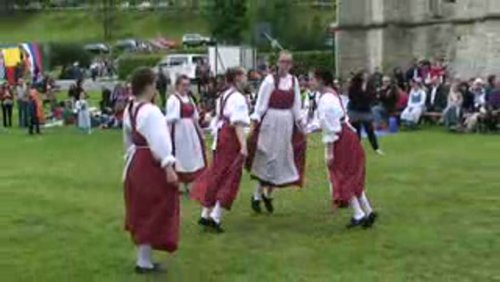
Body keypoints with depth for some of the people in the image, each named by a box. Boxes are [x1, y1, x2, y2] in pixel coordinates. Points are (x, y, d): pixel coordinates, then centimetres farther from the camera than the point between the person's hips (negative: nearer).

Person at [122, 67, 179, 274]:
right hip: (152, 166, -9)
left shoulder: (129, 110, 8)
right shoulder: (151, 111, -22)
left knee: (142, 213, 18)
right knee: (153, 214, 2)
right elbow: (159, 143, -25)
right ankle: (144, 262, 8)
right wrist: (168, 168, -24)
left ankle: (143, 258, 28)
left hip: (136, 163, 9)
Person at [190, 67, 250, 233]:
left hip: (221, 136, 8)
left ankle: (206, 215, 16)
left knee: (216, 175, 13)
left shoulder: (223, 96, 14)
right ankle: (215, 217, -3)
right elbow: (238, 124, -23)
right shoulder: (238, 97, -14)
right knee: (230, 178, 0)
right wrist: (243, 145, -29)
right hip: (233, 139, -8)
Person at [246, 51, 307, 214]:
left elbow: (296, 105, 11)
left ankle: (268, 195, 23)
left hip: (287, 123, 5)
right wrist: (255, 122, -14)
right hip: (271, 121, -5)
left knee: (282, 158, 8)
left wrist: (299, 122, 7)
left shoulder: (293, 81, 6)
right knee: (268, 158, -3)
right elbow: (261, 103, -8)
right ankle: (257, 196, 9)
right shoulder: (270, 80, -8)